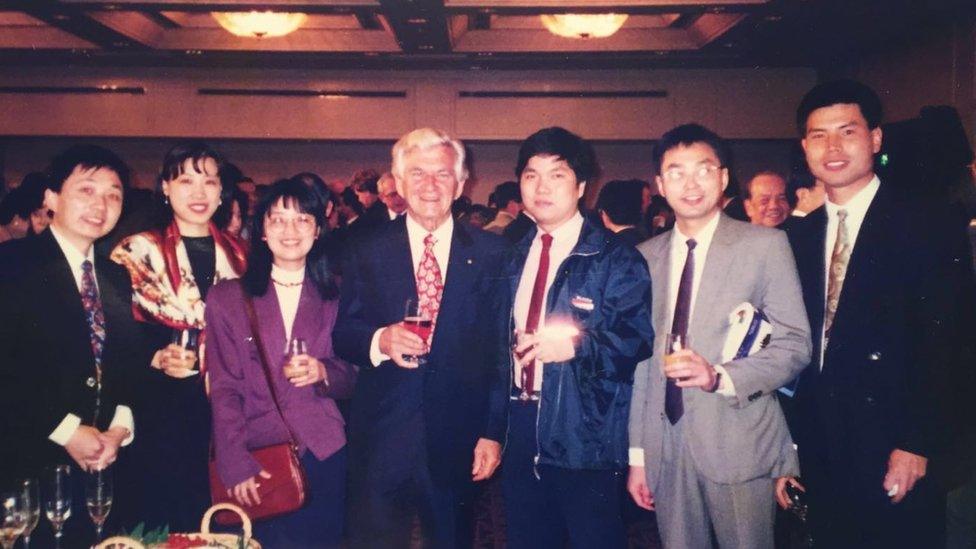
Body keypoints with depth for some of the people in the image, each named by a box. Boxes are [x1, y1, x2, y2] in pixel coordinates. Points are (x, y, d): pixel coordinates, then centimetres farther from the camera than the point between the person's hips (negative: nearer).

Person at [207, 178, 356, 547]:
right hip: (257, 453, -1)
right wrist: (235, 464, -12)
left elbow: (354, 378, 8)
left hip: (323, 454, 1)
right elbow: (223, 389, -2)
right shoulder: (226, 297, 1)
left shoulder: (336, 296, 5)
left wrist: (324, 373, -14)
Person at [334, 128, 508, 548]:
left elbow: (502, 351, 1)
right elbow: (341, 334, 3)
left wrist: (494, 432, -2)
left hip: (458, 440, 0)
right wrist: (379, 341, -19)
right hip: (380, 438, 0)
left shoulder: (491, 255, 0)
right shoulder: (367, 252, 3)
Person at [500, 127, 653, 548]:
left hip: (586, 436, -6)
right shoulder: (514, 259, 11)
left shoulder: (615, 259, -8)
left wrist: (576, 344, -27)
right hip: (521, 431, 6)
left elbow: (639, 339, -14)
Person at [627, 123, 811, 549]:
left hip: (738, 443, -3)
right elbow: (641, 359, 9)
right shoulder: (645, 257, 8)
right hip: (665, 448, 3)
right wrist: (636, 454, 8)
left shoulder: (765, 245, -2)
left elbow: (795, 344, -4)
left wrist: (720, 377, -20)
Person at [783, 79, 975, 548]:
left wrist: (916, 446, -16)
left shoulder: (926, 227, -7)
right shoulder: (799, 237, 7)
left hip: (895, 459, -4)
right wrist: (786, 447, 4)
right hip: (821, 460, 5)